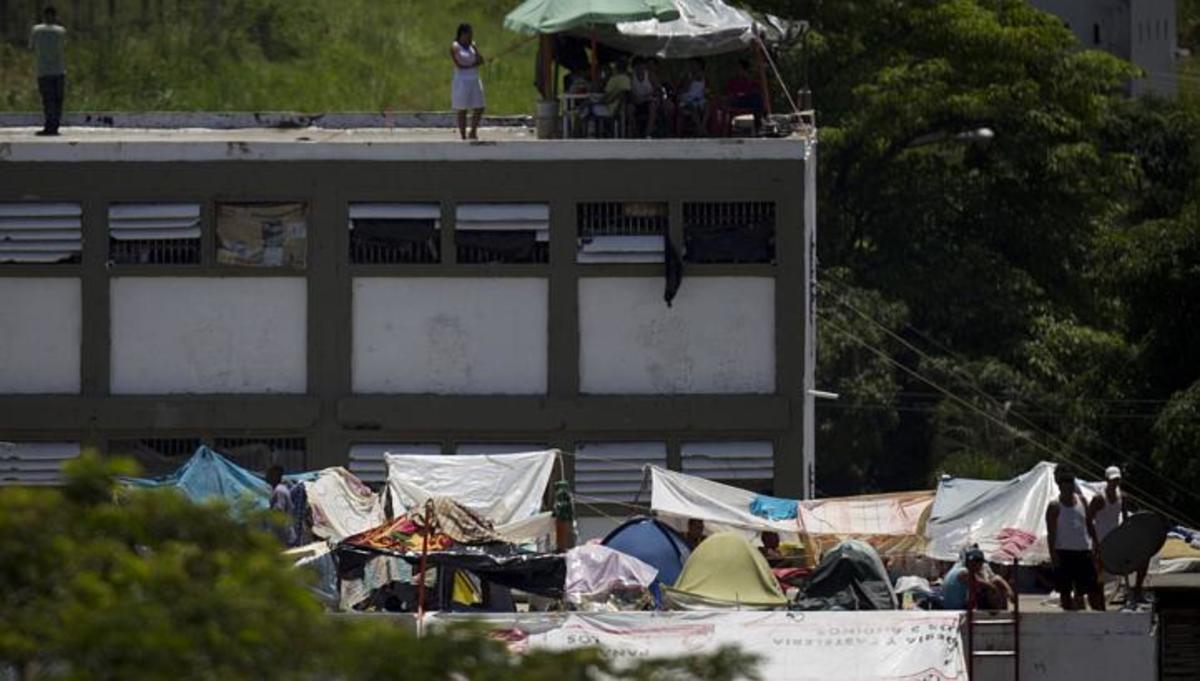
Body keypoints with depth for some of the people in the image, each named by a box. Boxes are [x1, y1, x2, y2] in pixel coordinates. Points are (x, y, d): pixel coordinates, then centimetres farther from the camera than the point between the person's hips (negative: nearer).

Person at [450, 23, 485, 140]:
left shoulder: (472, 46, 11)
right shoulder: (455, 47, -6)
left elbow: (481, 61, 1)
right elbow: (459, 65, -15)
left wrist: (473, 46, -5)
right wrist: (473, 65, -8)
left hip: (475, 81, 6)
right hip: (462, 81, -6)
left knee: (479, 109, 3)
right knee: (462, 111, -1)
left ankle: (473, 132, 18)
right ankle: (463, 137, 2)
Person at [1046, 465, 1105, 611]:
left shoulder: (1081, 500, 8)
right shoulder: (1055, 506, -5)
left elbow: (1090, 525, 14)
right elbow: (1051, 532, -8)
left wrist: (1096, 544, 9)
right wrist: (1053, 555, -15)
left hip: (1084, 551, 4)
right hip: (1064, 552, -4)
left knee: (1093, 588, 4)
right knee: (1065, 591, 3)